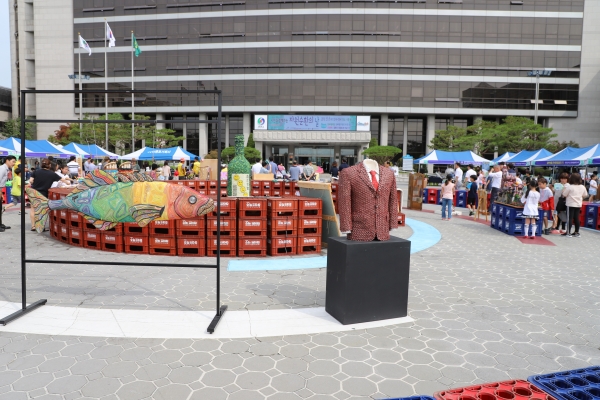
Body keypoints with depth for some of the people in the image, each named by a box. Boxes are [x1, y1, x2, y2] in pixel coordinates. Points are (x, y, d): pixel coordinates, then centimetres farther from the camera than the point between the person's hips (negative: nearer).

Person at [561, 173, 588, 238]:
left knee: (569, 218, -2)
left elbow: (564, 195, -12)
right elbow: (585, 195, 12)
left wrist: (564, 190, 6)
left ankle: (568, 233, -2)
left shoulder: (569, 187, -15)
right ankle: (577, 232, 17)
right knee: (576, 218, 12)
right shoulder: (582, 187, 2)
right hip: (578, 204, 5)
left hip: (570, 205, -5)